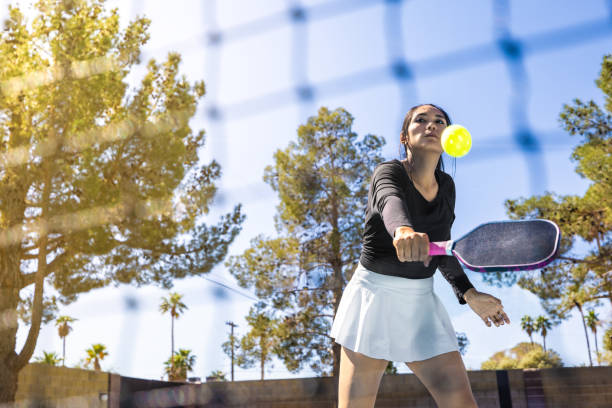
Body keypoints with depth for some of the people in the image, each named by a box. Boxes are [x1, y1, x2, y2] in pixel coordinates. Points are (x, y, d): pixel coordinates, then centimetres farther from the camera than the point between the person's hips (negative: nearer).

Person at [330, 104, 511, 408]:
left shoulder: (446, 186, 6)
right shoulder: (389, 172, -11)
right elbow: (390, 201, -37)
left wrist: (469, 294, 2)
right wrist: (403, 231, -60)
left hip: (421, 303, 5)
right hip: (373, 295, -4)